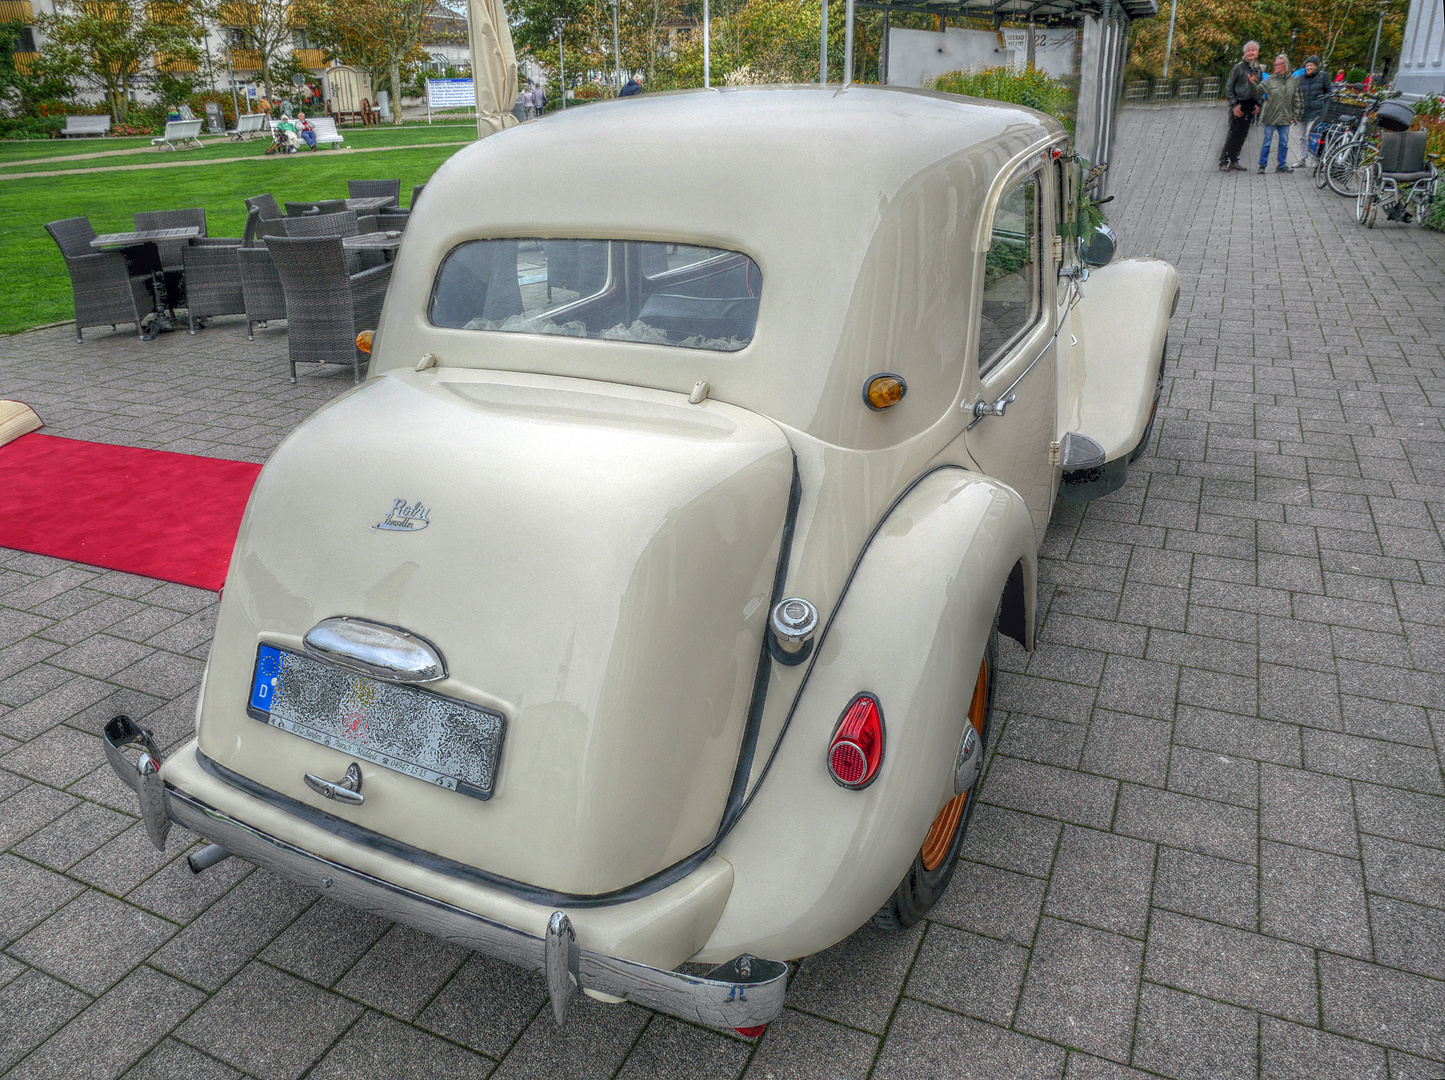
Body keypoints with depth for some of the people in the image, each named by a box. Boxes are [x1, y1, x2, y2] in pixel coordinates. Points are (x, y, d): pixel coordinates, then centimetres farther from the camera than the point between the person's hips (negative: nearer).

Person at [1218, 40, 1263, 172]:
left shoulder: (1258, 70, 14)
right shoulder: (1238, 67, -2)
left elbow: (1260, 90, 22)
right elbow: (1228, 88, -4)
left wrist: (1258, 104, 7)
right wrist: (1234, 105, -12)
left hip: (1250, 106, 5)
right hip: (1238, 105, -5)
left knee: (1242, 134, 5)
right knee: (1233, 134, -9)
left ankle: (1234, 161, 12)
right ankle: (1224, 162, -6)